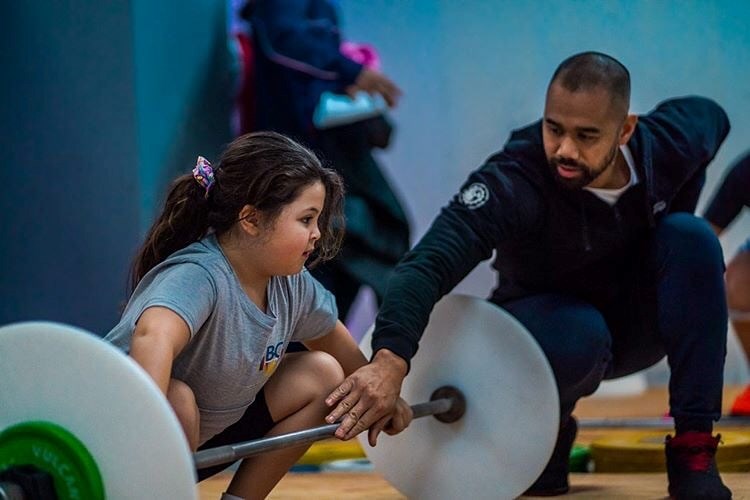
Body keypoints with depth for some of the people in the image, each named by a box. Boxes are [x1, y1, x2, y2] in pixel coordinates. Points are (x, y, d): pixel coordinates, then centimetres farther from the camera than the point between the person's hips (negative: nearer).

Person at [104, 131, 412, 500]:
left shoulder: (290, 283, -4)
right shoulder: (197, 277, -31)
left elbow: (330, 336, 18)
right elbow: (153, 337, -52)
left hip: (210, 429, 9)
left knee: (322, 374, 4)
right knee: (176, 398, -39)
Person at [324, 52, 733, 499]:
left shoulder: (666, 144, -19)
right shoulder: (513, 182, -33)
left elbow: (710, 115, 7)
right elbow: (432, 261, -48)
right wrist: (391, 358, -64)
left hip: (638, 323, 4)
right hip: (546, 323, -4)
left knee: (692, 238, -26)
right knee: (581, 334, -39)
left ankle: (693, 450, -19)